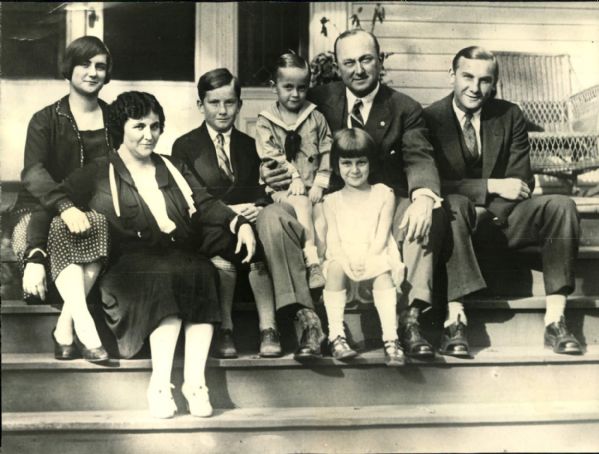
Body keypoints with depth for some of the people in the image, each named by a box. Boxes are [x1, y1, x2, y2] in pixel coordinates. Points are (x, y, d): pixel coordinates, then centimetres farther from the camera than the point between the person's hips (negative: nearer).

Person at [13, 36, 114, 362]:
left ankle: (64, 329, -27)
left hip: (98, 212, 2)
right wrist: (65, 206, -32)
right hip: (49, 215, -2)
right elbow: (33, 173, -12)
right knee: (61, 232, -34)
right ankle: (85, 329, -41)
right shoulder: (46, 120, 4)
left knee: (100, 228, -31)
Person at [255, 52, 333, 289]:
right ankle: (311, 262, -28)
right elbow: (271, 155, -5)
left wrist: (319, 183, -5)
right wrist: (293, 177, -16)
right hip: (283, 187, -2)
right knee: (301, 205, -29)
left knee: (323, 217, -21)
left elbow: (327, 152, 6)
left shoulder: (316, 118, 10)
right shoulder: (266, 121, 4)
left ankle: (325, 262, -15)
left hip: (312, 186, 3)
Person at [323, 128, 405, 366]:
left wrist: (366, 262, -14)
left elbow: (382, 235, 1)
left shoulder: (383, 194, 11)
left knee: (383, 273, -34)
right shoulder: (332, 200, 14)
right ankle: (336, 335, -34)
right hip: (344, 257, 1)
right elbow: (333, 239, 3)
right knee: (335, 268, -33)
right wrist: (346, 263, -16)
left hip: (375, 257, -1)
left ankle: (391, 339, -42)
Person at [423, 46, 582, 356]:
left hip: (502, 218, 3)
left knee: (561, 206, -21)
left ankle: (554, 320, -25)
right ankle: (455, 320, -41)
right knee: (454, 204, -37)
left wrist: (487, 213, -18)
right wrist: (492, 186, -19)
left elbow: (521, 182, 0)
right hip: (459, 220, -3)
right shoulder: (430, 119, -5)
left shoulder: (510, 116, 5)